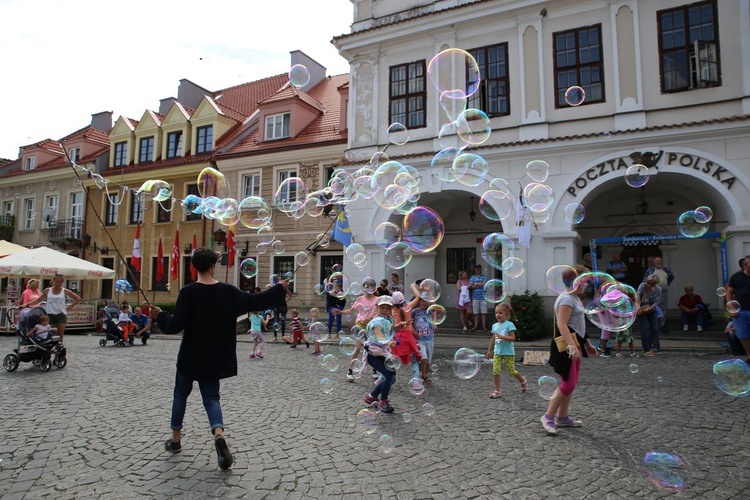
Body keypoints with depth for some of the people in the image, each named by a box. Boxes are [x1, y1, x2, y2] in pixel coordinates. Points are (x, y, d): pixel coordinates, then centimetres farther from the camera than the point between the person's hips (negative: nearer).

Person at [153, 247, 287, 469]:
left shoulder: (188, 292, -14)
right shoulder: (228, 291, -7)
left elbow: (176, 325, -17)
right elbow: (256, 301, 0)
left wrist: (160, 316, 3)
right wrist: (279, 288, 12)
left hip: (190, 357, -1)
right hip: (215, 358, 1)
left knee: (181, 394, 20)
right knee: (211, 397, 10)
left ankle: (175, 439, 31)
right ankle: (219, 434, -16)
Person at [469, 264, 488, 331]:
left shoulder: (484, 277, 6)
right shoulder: (472, 277, 10)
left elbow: (484, 284, -10)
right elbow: (471, 287, -3)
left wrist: (475, 284, -2)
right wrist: (480, 285, -8)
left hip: (483, 297, -1)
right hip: (475, 298, 1)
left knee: (483, 312, 2)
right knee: (475, 313, 4)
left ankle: (484, 326, 9)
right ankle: (476, 326, 12)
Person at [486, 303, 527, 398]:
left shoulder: (509, 325, -11)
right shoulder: (495, 326, 6)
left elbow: (513, 338, -18)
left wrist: (501, 336, -27)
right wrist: (489, 350, 17)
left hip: (508, 352, -5)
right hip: (497, 352, 5)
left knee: (511, 371, 7)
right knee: (495, 371, -2)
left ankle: (523, 380, 37)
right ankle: (497, 391, 8)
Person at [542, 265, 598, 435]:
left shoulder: (575, 298, 16)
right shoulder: (566, 299, -16)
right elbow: (562, 324, -25)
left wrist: (587, 343, 28)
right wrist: (572, 346, -34)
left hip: (575, 344, 10)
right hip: (566, 345, -10)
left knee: (571, 382, 13)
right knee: (569, 383, -11)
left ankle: (562, 417, 22)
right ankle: (548, 416, -1)